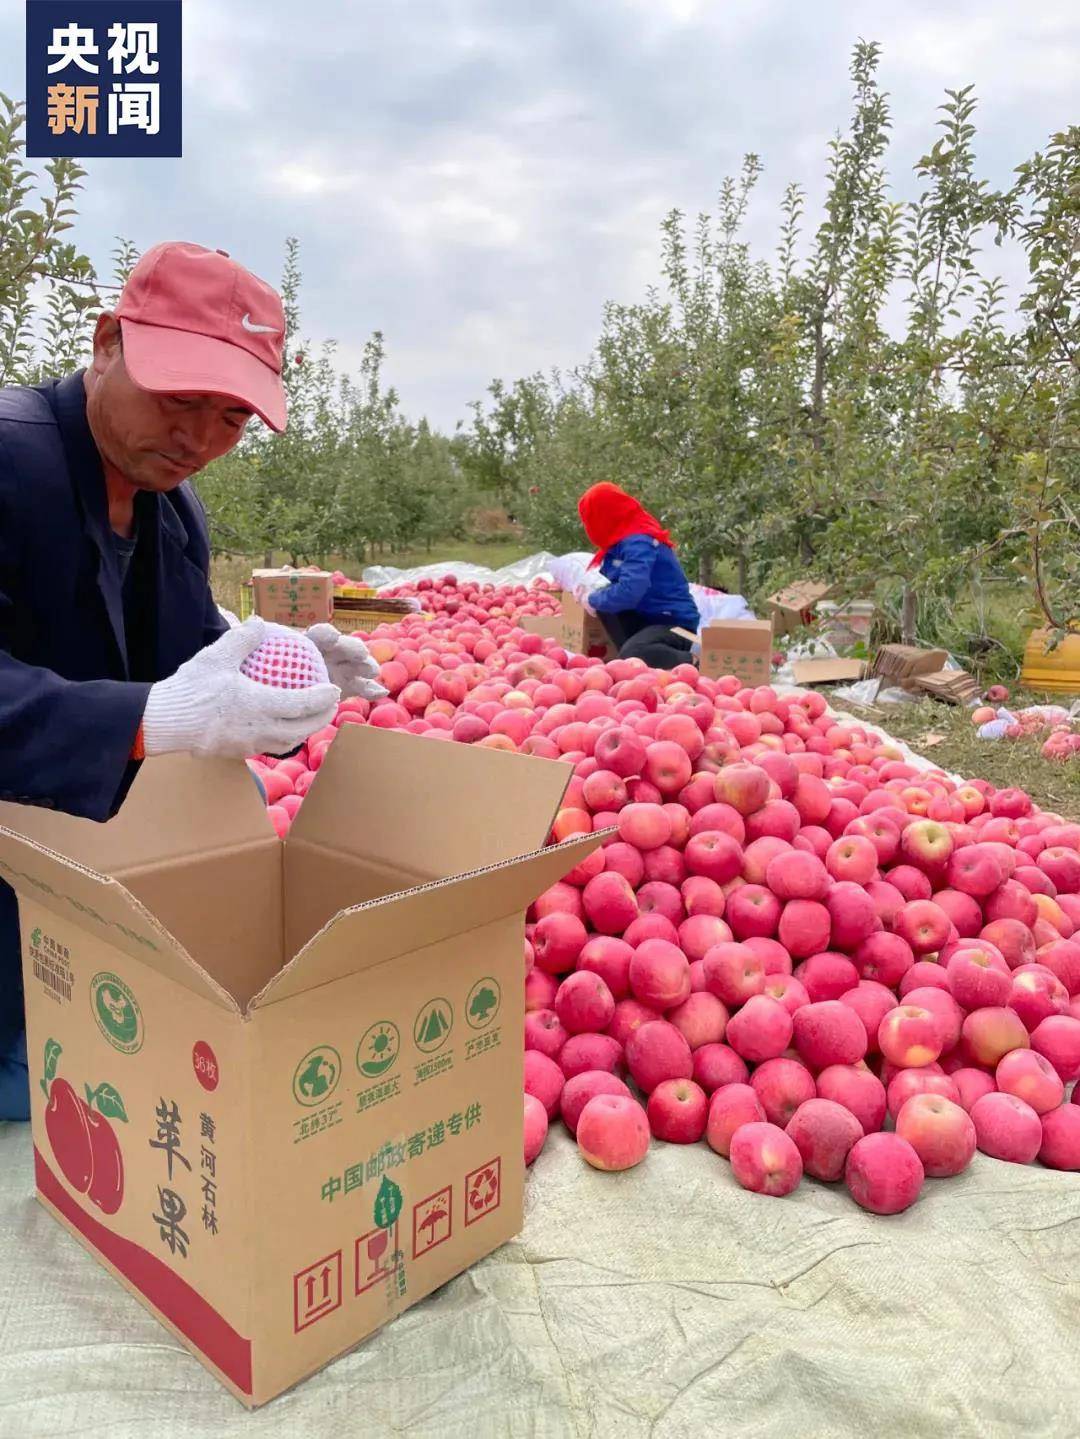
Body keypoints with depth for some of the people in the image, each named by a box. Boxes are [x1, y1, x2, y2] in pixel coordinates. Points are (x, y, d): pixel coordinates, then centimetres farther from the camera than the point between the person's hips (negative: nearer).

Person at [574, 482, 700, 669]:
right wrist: (591, 593, -2)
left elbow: (629, 592, -32)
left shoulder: (638, 542, -21)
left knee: (632, 655, -34)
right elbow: (620, 584, 18)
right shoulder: (625, 538, 9)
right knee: (604, 598, -4)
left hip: (675, 623, -10)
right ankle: (632, 658, -6)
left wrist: (593, 599, -15)